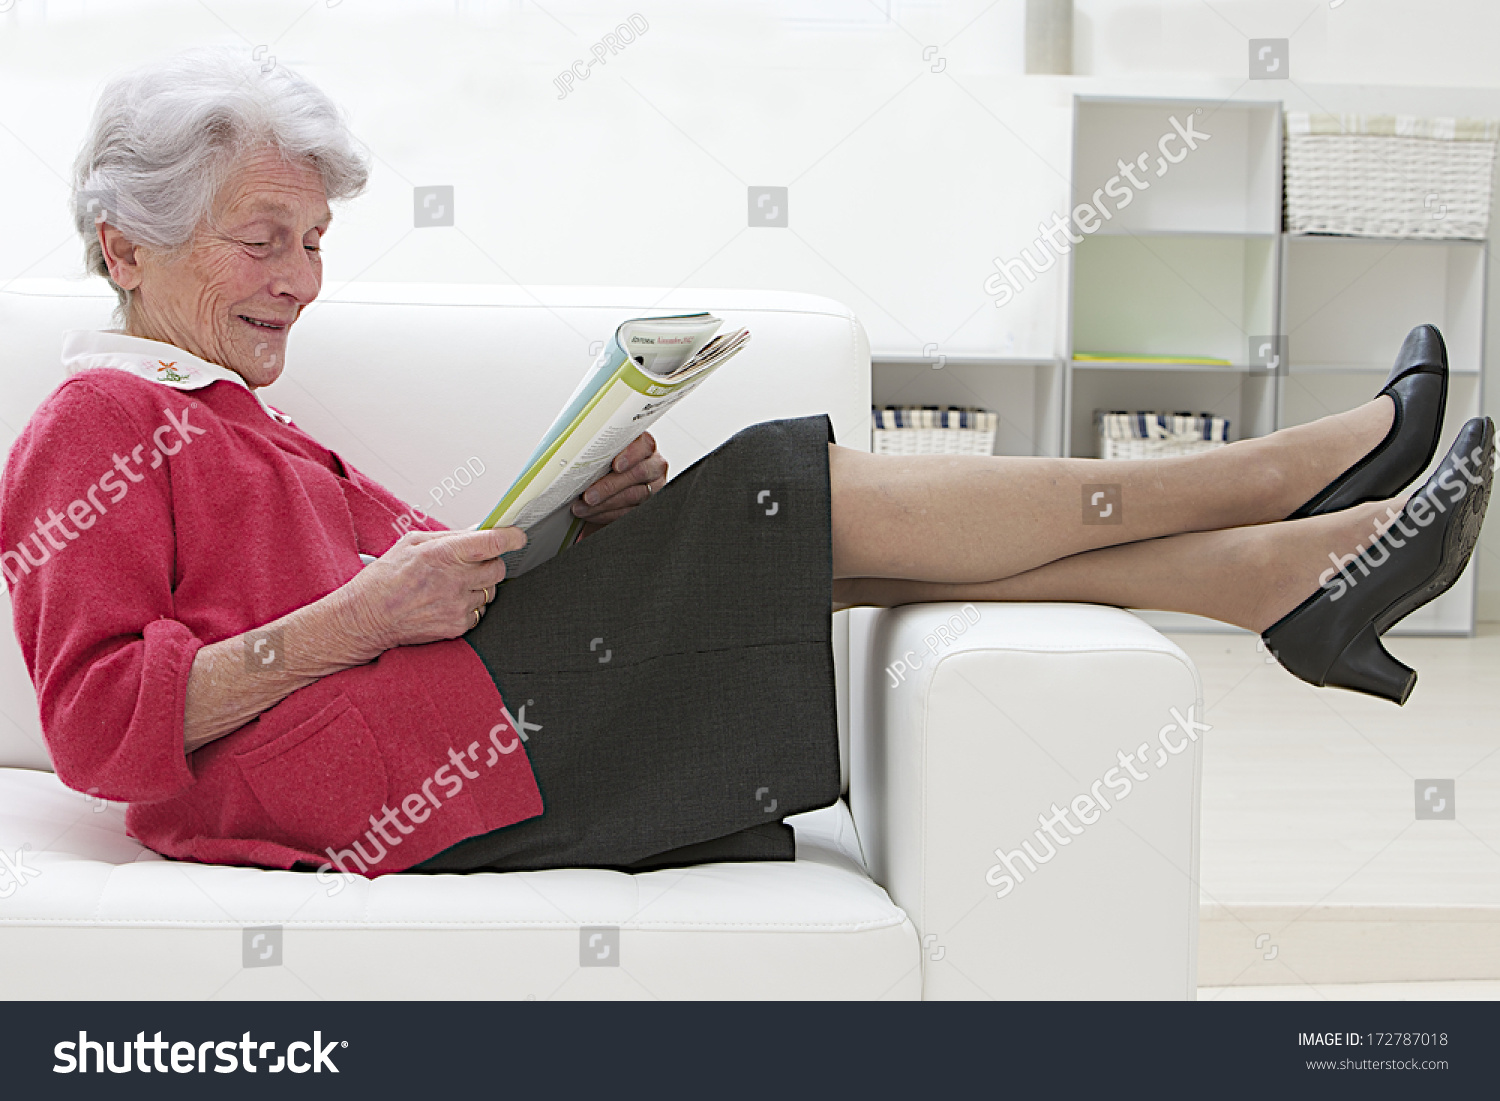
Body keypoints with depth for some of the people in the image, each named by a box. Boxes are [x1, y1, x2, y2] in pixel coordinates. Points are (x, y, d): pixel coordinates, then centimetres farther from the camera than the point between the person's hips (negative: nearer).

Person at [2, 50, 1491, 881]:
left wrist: (583, 524, 1)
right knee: (807, 489, -11)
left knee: (836, 541, -2)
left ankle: (1284, 571, -5)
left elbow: (429, 567, 20)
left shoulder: (228, 420, 30)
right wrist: (358, 619, -19)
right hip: (392, 784, -9)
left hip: (450, 770, 9)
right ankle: (1281, 475, -2)